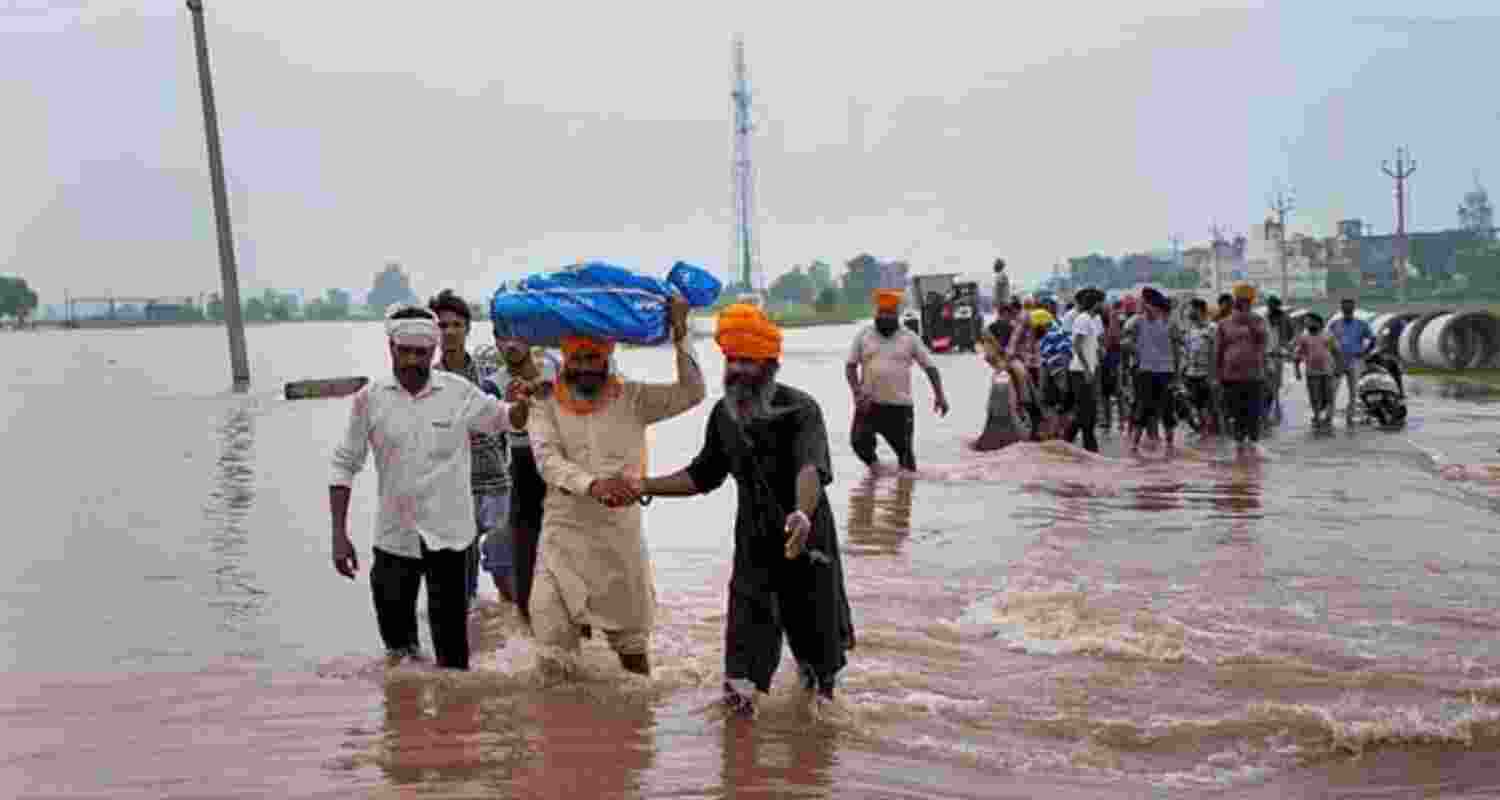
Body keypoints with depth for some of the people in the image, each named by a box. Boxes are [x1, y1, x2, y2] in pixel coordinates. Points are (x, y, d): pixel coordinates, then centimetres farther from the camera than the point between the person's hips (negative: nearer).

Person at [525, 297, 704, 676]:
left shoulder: (631, 398, 2)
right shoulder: (546, 403, 0)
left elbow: (691, 393, -7)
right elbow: (547, 459, -15)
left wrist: (680, 333, -16)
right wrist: (593, 484, -34)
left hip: (621, 536, 1)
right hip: (563, 537, -1)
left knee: (632, 645, 14)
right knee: (551, 650, -3)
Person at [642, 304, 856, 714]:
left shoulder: (800, 409, -22)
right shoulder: (723, 414, -3)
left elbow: (811, 469, -40)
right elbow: (702, 476, 9)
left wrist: (802, 515, -60)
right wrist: (644, 487, -2)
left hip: (805, 539, -3)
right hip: (754, 541, 4)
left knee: (813, 623, 14)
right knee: (748, 621, -4)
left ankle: (818, 681, 43)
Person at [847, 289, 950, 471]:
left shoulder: (909, 338, 4)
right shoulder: (863, 336, 6)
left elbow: (930, 367, 6)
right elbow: (850, 366, 5)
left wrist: (939, 394, -3)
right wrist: (857, 392, -10)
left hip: (900, 405, -1)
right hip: (869, 404, 1)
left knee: (904, 449, 1)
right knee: (859, 442, -6)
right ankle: (874, 467, 23)